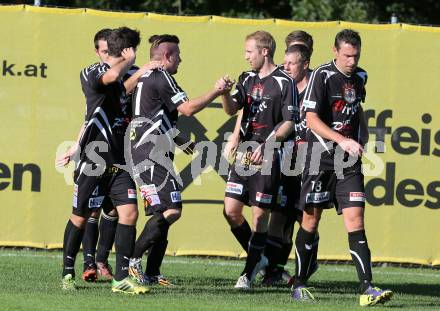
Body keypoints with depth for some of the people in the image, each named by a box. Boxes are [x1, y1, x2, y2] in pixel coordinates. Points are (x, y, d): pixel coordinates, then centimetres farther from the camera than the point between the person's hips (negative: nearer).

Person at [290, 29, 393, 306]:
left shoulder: (358, 78, 10)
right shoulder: (322, 76, -9)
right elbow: (312, 119, -15)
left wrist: (362, 140, 16)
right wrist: (343, 141, -24)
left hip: (349, 160, 4)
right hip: (321, 156, -4)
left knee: (355, 219, -7)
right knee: (311, 220, 4)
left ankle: (367, 288, -15)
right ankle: (299, 284, 20)